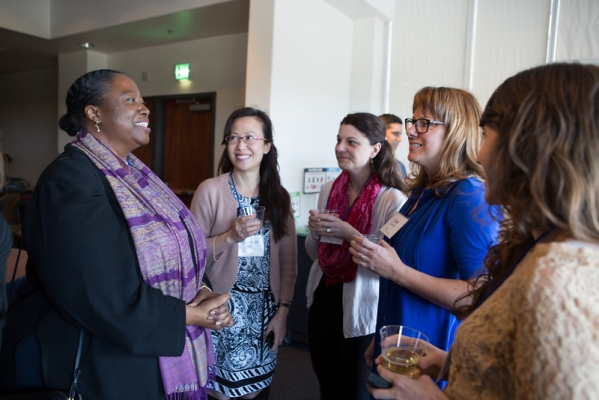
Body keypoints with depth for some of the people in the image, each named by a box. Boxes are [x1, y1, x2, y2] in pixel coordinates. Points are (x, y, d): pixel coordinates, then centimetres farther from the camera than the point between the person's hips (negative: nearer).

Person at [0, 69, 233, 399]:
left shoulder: (133, 174, 6)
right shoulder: (69, 182, -21)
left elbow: (175, 256, 8)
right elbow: (101, 297, -28)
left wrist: (199, 291, -12)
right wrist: (192, 315, -19)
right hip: (96, 370, -8)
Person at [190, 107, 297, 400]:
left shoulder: (279, 196, 2)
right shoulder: (210, 190, -9)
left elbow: (288, 261, 4)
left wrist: (282, 310, -1)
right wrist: (230, 236, -20)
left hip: (265, 310, 3)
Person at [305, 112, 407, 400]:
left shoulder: (392, 199, -16)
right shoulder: (329, 190, 2)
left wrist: (350, 234, -24)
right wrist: (315, 232, -9)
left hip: (361, 311, -5)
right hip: (323, 300, 6)